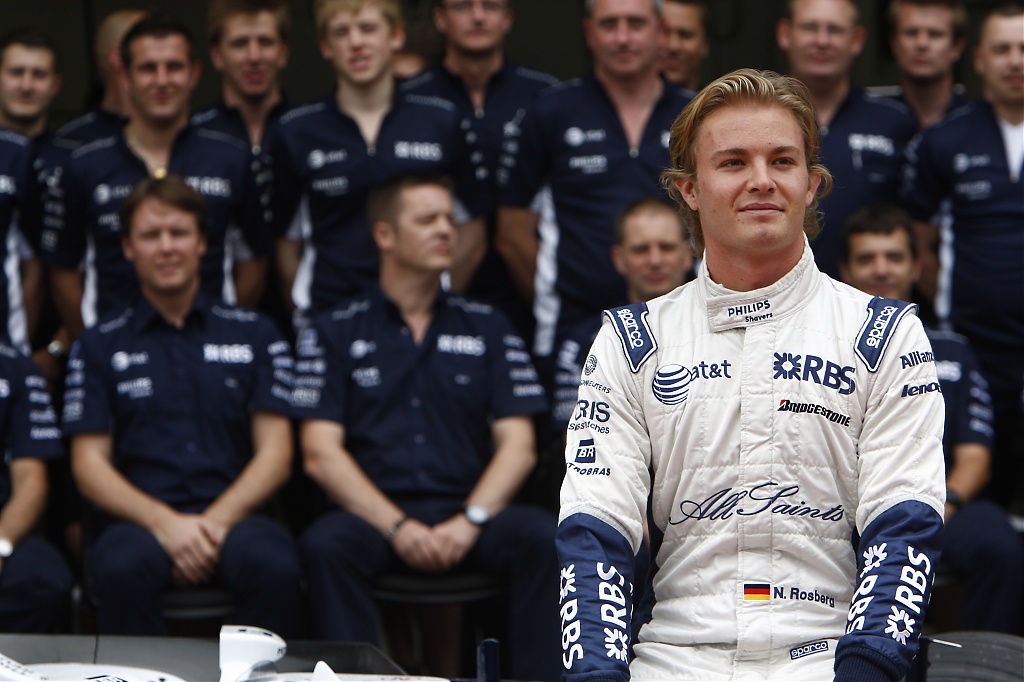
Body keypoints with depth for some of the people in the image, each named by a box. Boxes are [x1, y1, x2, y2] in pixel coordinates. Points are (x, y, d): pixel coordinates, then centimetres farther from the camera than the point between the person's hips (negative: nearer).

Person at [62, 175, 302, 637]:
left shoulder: (255, 335, 16)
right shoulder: (98, 346, 14)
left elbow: (275, 453, 9)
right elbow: (89, 464, 6)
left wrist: (215, 522, -9)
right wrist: (165, 523, -11)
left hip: (234, 515, 1)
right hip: (137, 520, 0)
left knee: (274, 567, -35)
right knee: (123, 571, -37)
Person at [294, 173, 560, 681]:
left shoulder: (489, 329, 17)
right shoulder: (334, 333, 10)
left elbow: (517, 445, 8)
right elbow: (320, 453, 1)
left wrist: (470, 521, -10)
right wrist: (397, 526, -13)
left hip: (469, 512, 2)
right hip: (373, 515, -1)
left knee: (542, 537, -29)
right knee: (325, 543, -34)